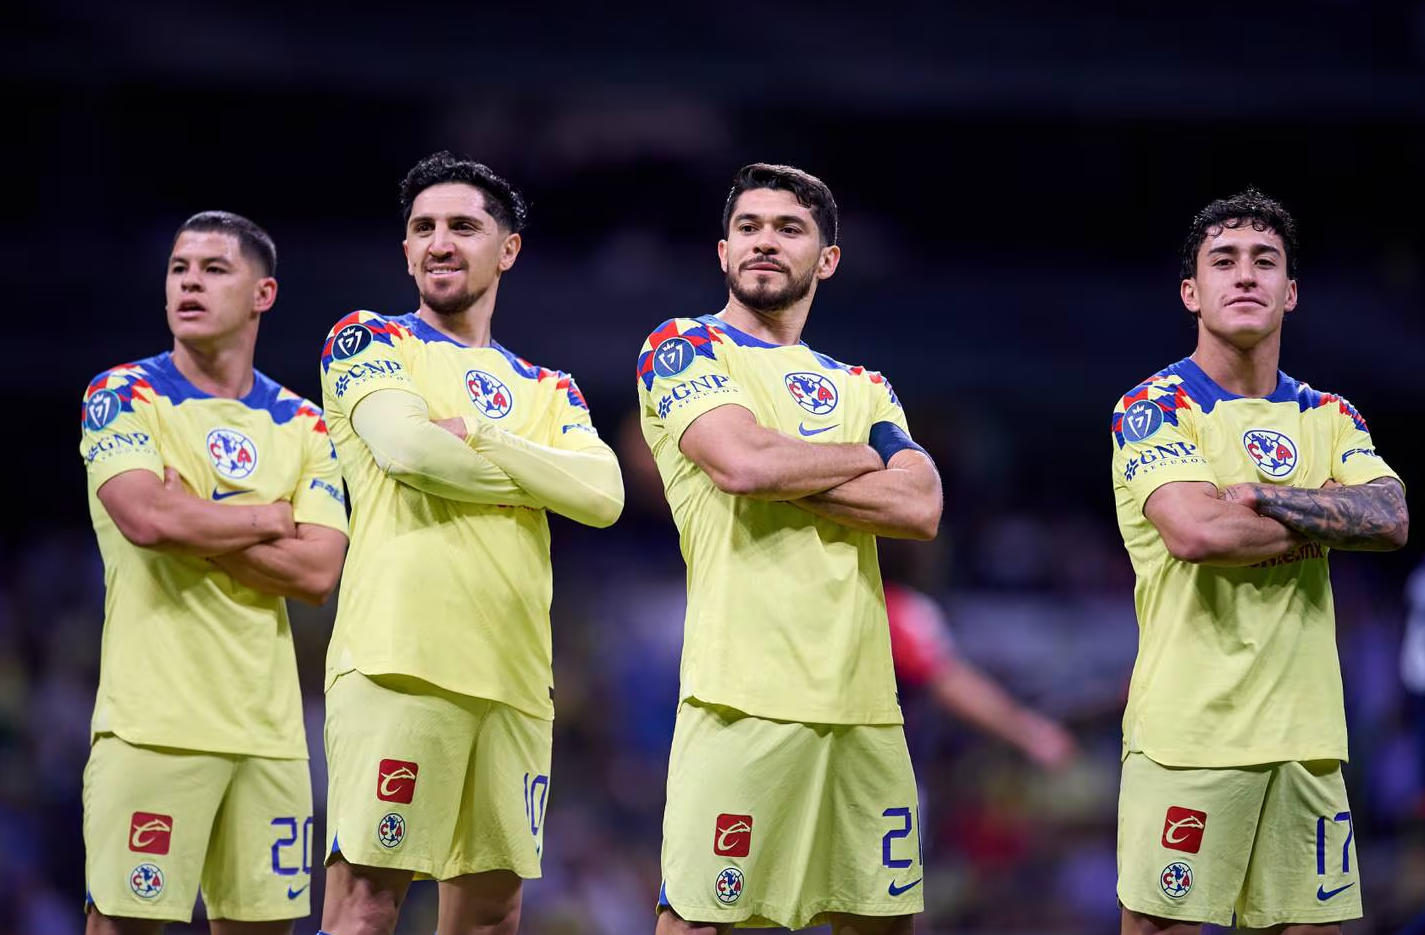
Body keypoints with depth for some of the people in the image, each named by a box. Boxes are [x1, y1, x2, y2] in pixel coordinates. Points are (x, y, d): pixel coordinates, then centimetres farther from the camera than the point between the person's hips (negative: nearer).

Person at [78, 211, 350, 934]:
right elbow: (147, 517, -16)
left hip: (268, 724, 4)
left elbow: (318, 573, 1)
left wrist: (194, 524, -7)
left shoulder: (303, 427, 13)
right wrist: (266, 520, -2)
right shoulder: (123, 396, 2)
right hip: (155, 717, -4)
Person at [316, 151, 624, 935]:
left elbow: (604, 495, 3)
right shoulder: (367, 342, 8)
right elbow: (405, 445, -11)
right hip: (400, 664, -5)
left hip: (513, 677, 5)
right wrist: (540, 476, 1)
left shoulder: (547, 392, 21)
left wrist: (476, 438, -6)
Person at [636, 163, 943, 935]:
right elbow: (743, 461, -13)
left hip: (860, 693, 6)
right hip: (745, 691, -5)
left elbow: (921, 509, 3)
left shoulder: (860, 388, 21)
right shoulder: (682, 350, 6)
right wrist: (865, 459, 4)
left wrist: (782, 473, -6)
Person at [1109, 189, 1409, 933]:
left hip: (1304, 730, 5)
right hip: (1188, 732, -5)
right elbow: (1196, 534, -19)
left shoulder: (1330, 418, 14)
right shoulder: (1154, 409, -2)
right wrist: (1329, 517, -6)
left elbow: (1392, 521, -4)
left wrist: (1257, 495, -14)